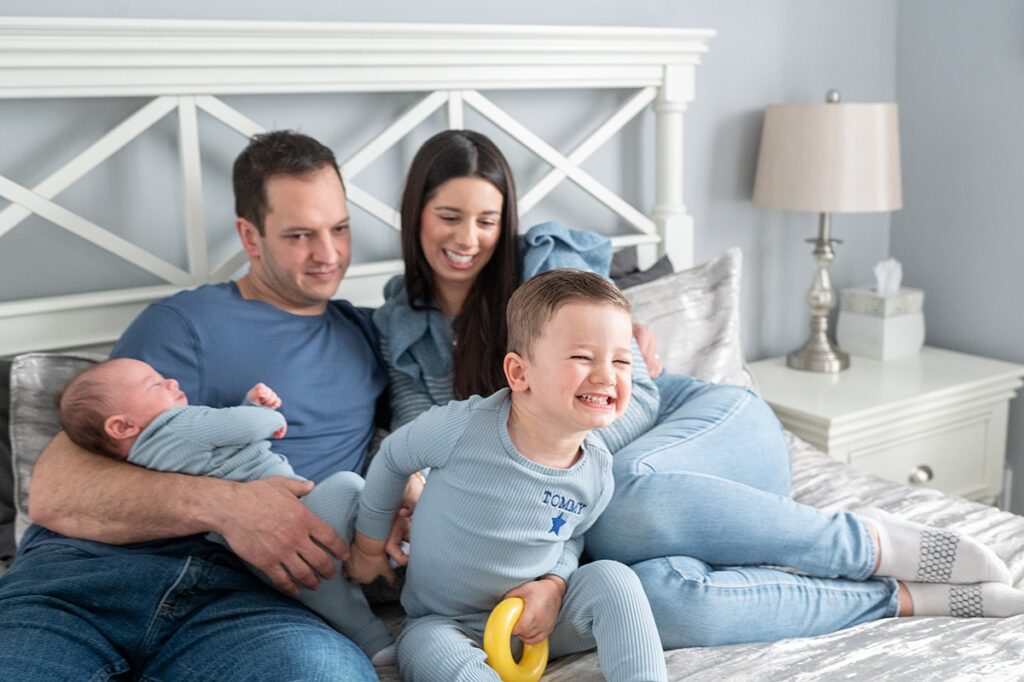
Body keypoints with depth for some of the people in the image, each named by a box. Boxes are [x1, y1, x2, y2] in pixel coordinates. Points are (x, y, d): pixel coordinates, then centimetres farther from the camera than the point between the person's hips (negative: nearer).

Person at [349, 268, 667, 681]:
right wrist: (370, 546, 7)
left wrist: (553, 585, -12)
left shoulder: (597, 473, -12)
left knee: (613, 577, -21)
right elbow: (392, 458, -4)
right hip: (445, 627, -3)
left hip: (536, 620, 3)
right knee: (427, 647, -36)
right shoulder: (463, 427, -25)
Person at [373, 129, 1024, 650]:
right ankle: (905, 597, -24)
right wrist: (405, 503, -27)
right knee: (652, 597, -37)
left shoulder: (549, 264, -5)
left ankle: (878, 544, -22)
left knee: (620, 494, -42)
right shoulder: (404, 328, 8)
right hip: (595, 482, 3)